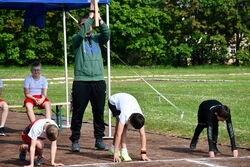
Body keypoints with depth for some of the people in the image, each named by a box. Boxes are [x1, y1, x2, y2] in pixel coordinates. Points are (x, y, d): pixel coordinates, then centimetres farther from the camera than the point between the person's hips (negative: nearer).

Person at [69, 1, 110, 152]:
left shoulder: (97, 38, 14)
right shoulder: (77, 39, 6)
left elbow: (107, 34, -6)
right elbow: (82, 34, -16)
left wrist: (100, 19, -17)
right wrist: (91, 14, -18)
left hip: (98, 81, 3)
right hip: (81, 81, -3)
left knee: (99, 112, 6)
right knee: (78, 112, -2)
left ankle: (99, 140, 14)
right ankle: (75, 141, 4)